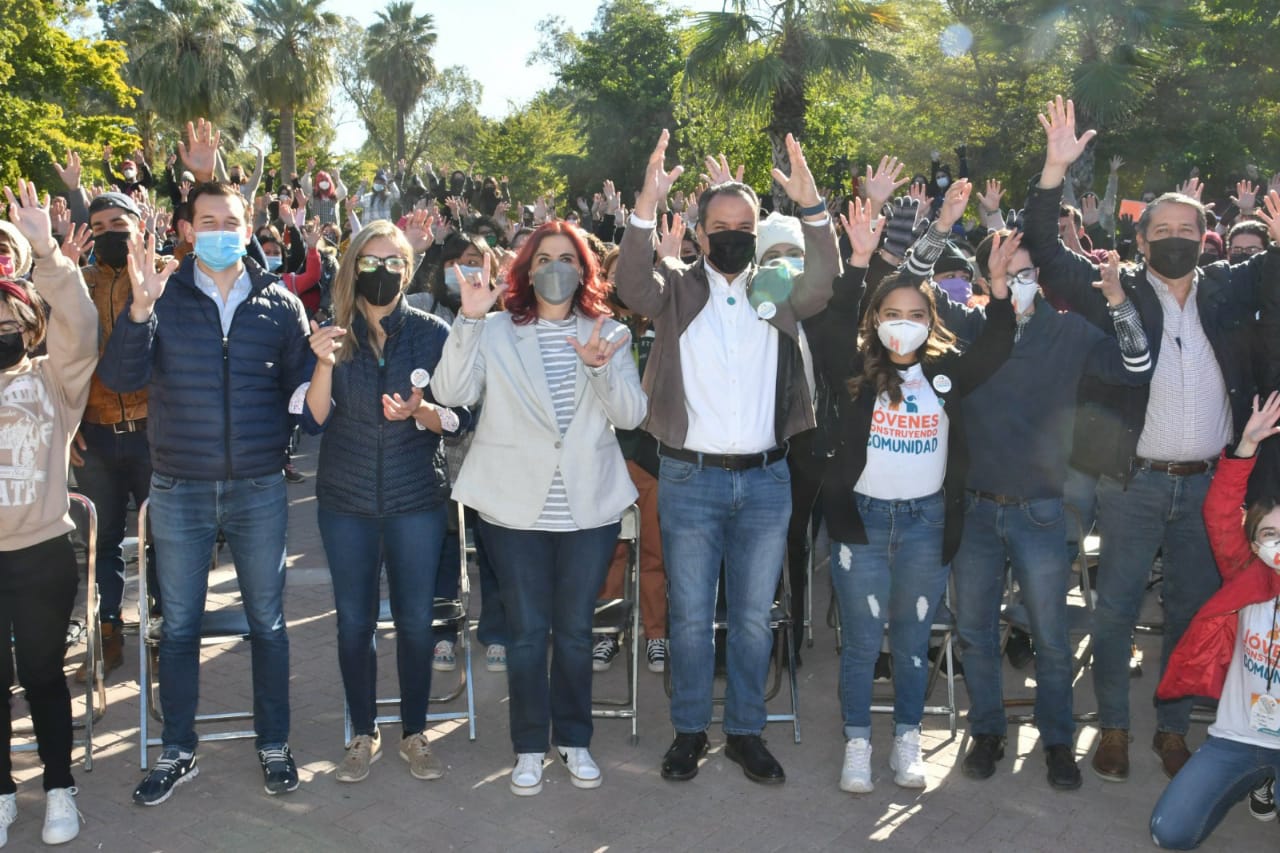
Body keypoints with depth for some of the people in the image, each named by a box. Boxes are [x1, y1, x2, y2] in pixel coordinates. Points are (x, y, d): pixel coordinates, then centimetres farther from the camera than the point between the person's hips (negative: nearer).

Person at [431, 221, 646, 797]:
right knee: (526, 630, 7)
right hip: (516, 505, -1)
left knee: (575, 629, 11)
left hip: (589, 506, 1)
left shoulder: (608, 334, 6)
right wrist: (470, 319, -23)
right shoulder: (496, 331, 2)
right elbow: (451, 393, -13)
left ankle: (574, 738, 28)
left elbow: (632, 414, -5)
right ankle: (530, 746, 23)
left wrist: (600, 366, -23)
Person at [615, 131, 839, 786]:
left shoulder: (777, 292, 6)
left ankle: (746, 731, 27)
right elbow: (631, 284, -19)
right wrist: (647, 206, -34)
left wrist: (812, 208, -28)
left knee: (754, 617, 12)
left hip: (765, 480, 2)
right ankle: (689, 730, 26)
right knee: (689, 615, 9)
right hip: (690, 479, -2)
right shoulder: (676, 291, 1)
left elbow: (824, 284, -13)